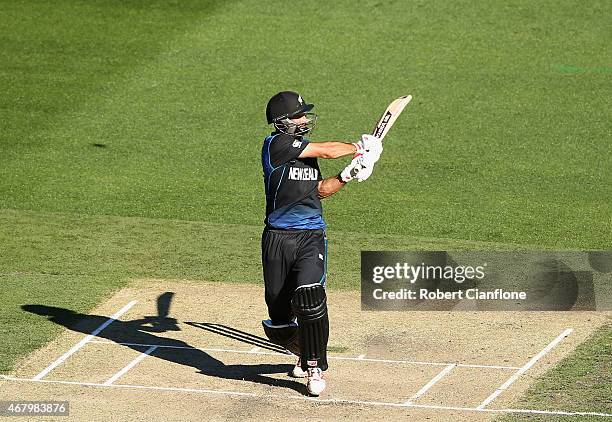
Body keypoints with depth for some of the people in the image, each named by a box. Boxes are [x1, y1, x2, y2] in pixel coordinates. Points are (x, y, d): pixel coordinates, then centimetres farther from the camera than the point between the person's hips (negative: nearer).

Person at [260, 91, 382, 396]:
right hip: (278, 238, -3)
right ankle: (304, 351, 37)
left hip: (311, 238, 3)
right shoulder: (276, 144, -8)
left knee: (309, 294, -24)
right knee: (279, 314, 3)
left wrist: (349, 175, 5)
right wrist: (358, 148, 3)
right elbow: (327, 150, -10)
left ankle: (314, 367, -11)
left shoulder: (306, 150, 14)